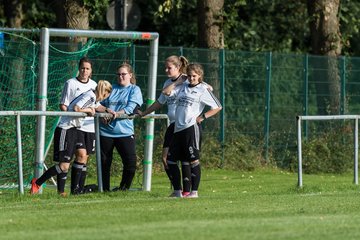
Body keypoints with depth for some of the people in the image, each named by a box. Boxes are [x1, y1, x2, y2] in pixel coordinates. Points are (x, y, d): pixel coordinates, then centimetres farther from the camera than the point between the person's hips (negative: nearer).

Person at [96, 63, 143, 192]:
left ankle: (123, 188, 3)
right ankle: (104, 189, 17)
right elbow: (98, 105, 9)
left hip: (124, 132, -3)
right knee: (104, 162, 5)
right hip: (105, 131, 3)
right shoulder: (111, 88, 15)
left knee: (130, 162, -12)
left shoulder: (135, 90, 7)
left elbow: (130, 109, -7)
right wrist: (106, 110, -10)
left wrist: (116, 114, -17)